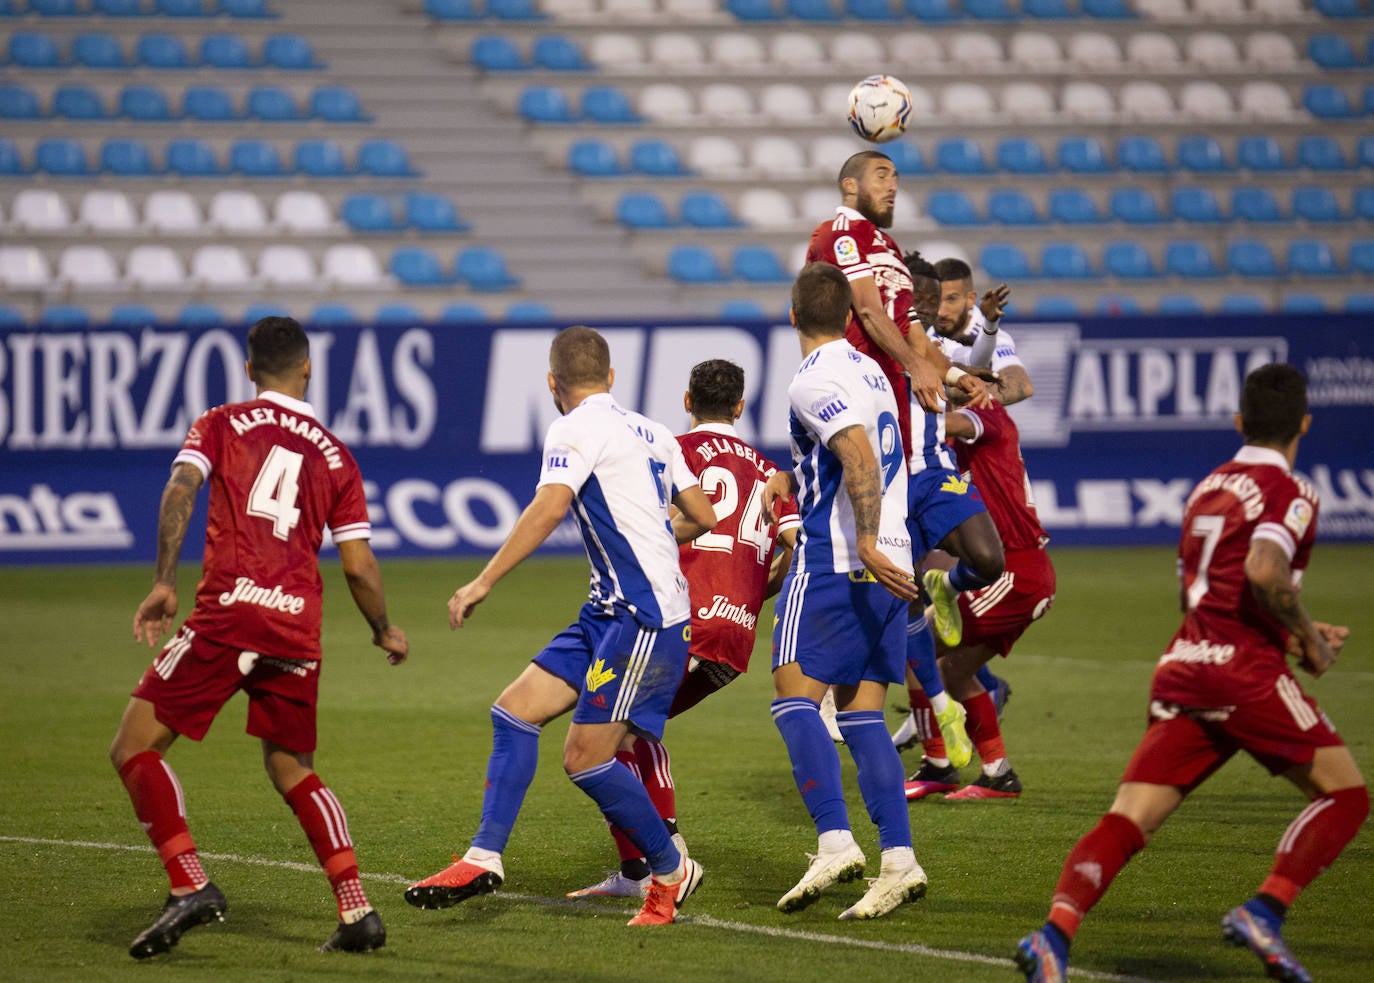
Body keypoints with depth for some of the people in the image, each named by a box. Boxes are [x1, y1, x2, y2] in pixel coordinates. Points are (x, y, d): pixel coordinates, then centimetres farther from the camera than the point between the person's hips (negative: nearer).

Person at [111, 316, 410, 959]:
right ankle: (356, 912, 9)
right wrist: (385, 632, 30)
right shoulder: (335, 457, 18)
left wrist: (164, 583, -10)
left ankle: (190, 885, -12)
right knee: (292, 770, 20)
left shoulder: (222, 425, 12)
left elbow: (180, 488, -8)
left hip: (228, 613, -4)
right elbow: (358, 567, 13)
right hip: (298, 626, 4)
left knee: (134, 747, 4)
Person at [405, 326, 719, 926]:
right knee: (514, 711, 4)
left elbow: (548, 510, -22)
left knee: (585, 759, -8)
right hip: (611, 612, 9)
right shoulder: (649, 433, 17)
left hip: (644, 617, -9)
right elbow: (702, 518, 19)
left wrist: (484, 583, -23)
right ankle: (485, 859, 0)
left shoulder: (577, 429, -8)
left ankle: (672, 873, 8)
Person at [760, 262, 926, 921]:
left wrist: (866, 541, -29)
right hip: (888, 565, 8)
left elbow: (861, 458, -24)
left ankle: (835, 840, -20)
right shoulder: (869, 371, 18)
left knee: (795, 695, -6)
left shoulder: (814, 380, -9)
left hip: (834, 561, -8)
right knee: (861, 713, 7)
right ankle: (899, 860, -4)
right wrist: (791, 476, 37)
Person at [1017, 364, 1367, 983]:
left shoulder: (1207, 488, 22)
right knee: (1346, 793, 8)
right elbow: (1264, 572, -22)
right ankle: (1264, 912, -9)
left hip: (1182, 669, 6)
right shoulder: (1289, 493, -3)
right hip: (1246, 672, -6)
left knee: (1127, 820, -3)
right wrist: (1308, 639, -6)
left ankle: (1055, 933, -26)